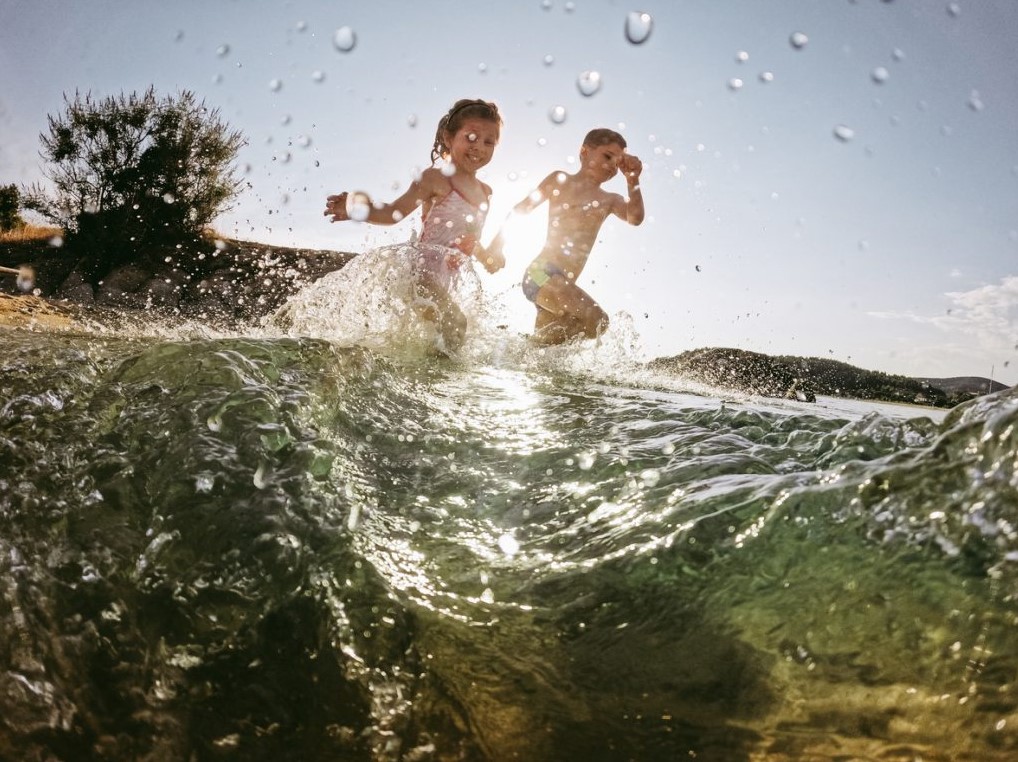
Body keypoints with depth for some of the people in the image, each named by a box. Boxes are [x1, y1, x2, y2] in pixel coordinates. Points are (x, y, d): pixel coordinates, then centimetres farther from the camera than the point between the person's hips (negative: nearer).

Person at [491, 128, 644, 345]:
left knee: (545, 341, 7)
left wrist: (632, 180, -10)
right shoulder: (560, 181, 7)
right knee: (595, 319, -24)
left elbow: (635, 218, 0)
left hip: (564, 283, 7)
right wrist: (496, 246, 5)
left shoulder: (609, 201, 19)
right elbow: (520, 210, 10)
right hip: (541, 273, -7)